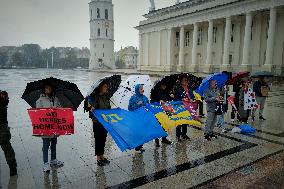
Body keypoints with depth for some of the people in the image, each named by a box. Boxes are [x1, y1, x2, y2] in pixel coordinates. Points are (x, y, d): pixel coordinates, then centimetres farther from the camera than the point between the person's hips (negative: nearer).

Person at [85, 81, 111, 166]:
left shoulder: (106, 97, 10)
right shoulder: (94, 96, -11)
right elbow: (89, 107, -16)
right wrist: (91, 109, -36)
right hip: (97, 122, -6)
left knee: (103, 139, 14)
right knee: (98, 139, 3)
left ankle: (102, 156, 28)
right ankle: (98, 158, 16)